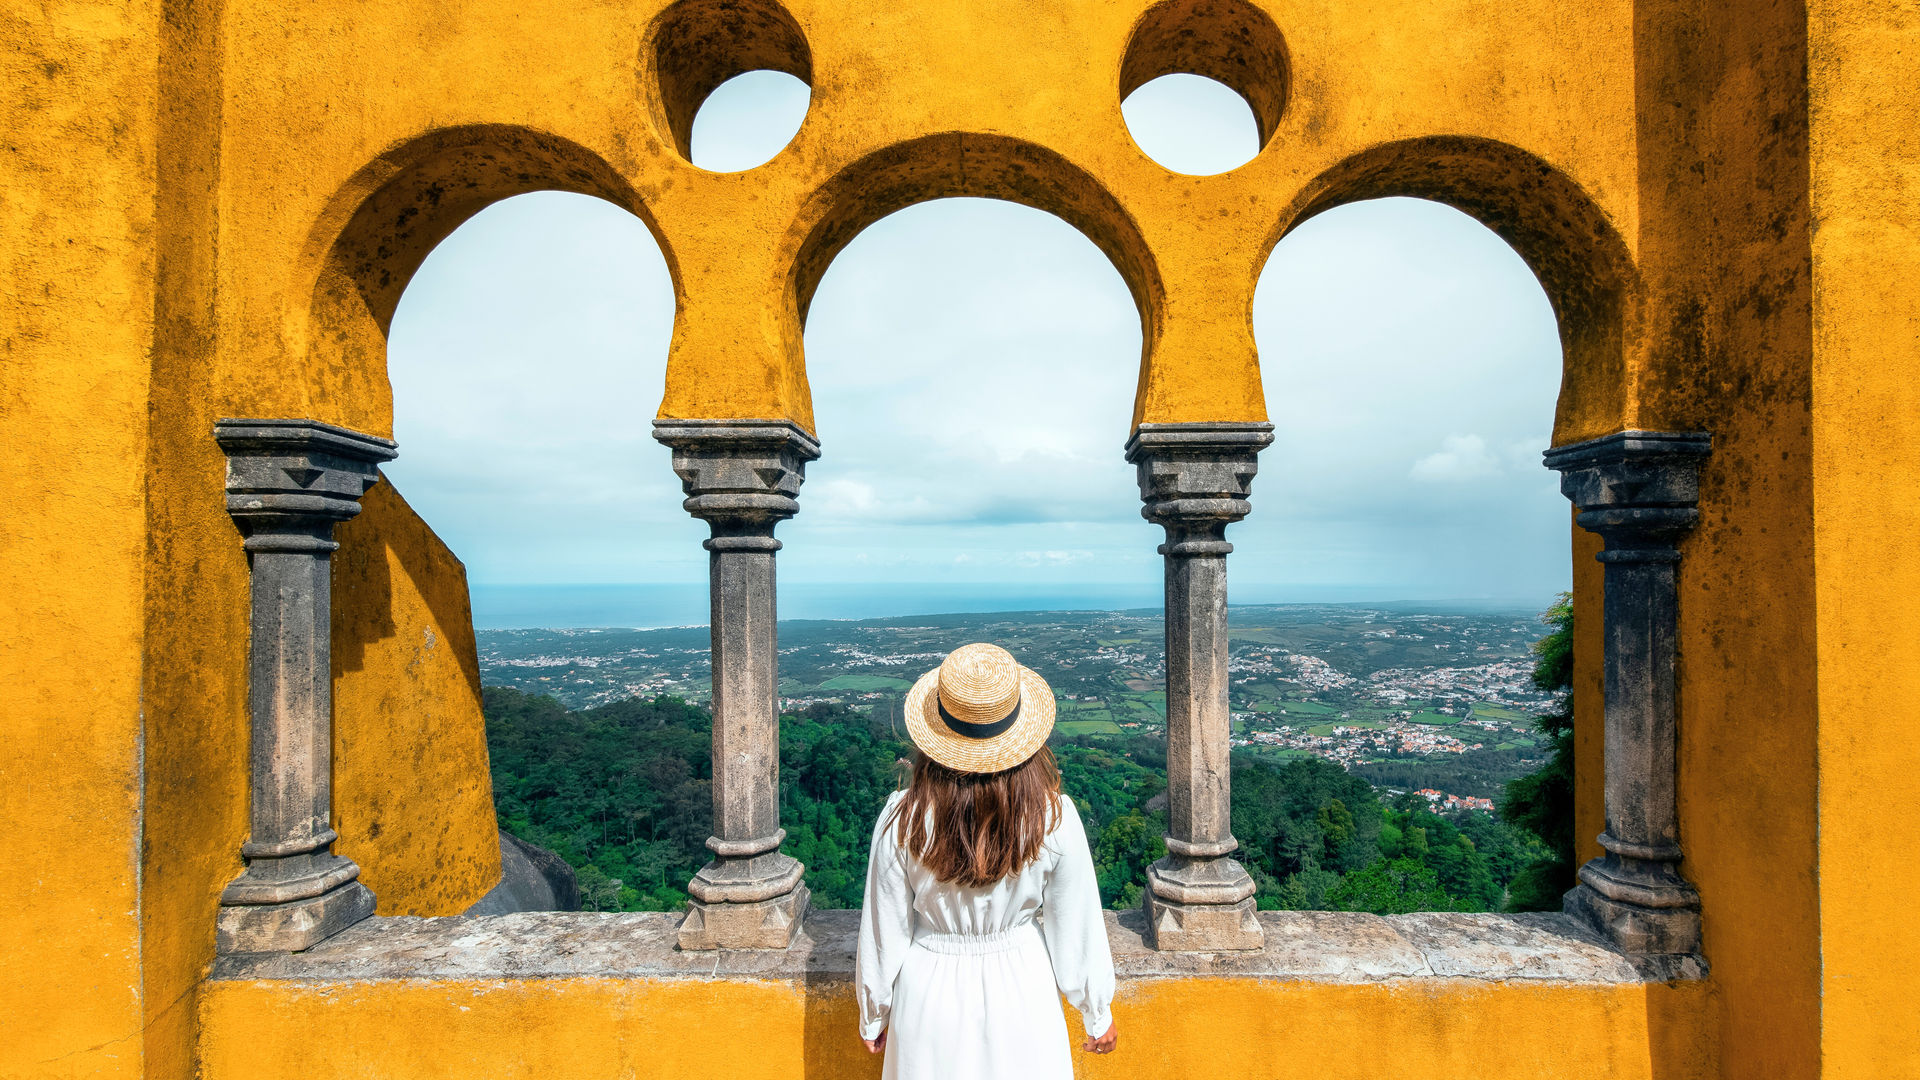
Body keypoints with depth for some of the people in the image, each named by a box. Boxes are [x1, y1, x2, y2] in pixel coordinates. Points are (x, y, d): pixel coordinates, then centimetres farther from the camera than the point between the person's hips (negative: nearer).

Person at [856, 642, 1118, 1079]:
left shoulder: (902, 820, -21)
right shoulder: (1054, 817, -21)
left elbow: (883, 933, -9)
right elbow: (1076, 932, -9)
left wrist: (873, 1017, 9)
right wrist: (1098, 1016, 9)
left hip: (930, 998, 0)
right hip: (1021, 993, 0)